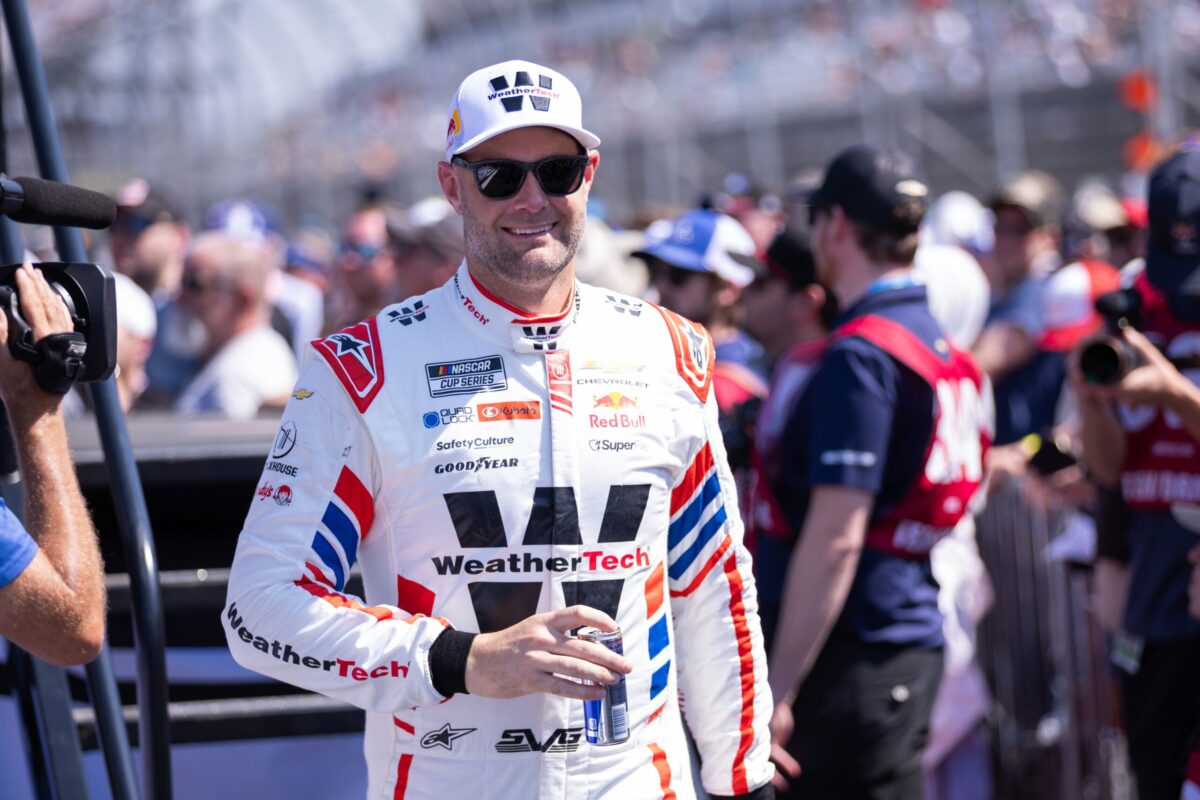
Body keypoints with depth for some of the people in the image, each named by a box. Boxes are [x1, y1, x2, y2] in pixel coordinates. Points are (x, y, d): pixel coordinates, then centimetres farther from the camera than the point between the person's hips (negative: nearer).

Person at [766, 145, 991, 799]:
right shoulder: (945, 351, 14)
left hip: (859, 647, -9)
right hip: (916, 638, 9)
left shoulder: (860, 353, -14)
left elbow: (835, 536, -20)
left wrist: (779, 689, -20)